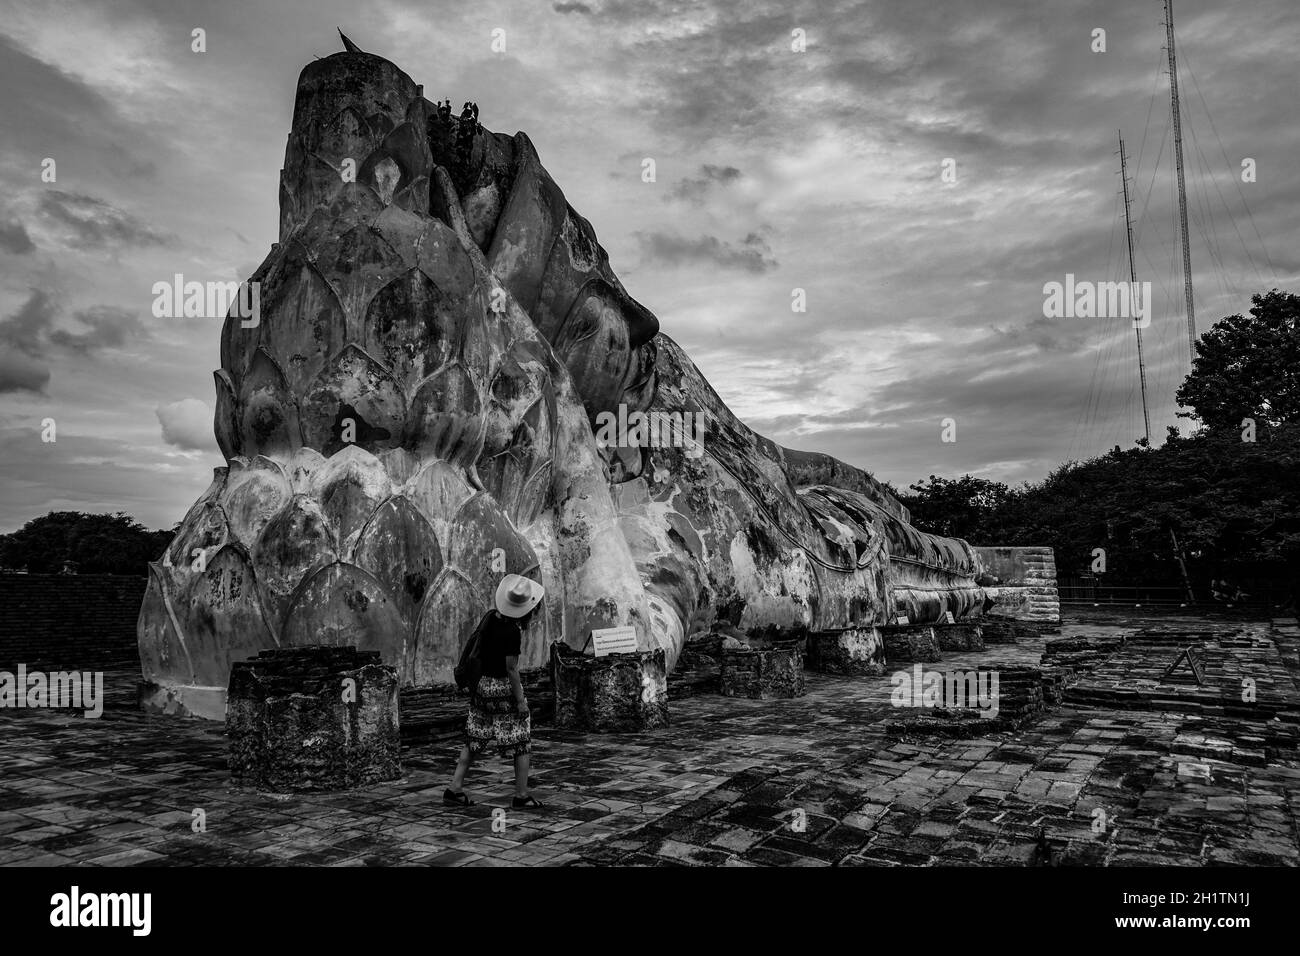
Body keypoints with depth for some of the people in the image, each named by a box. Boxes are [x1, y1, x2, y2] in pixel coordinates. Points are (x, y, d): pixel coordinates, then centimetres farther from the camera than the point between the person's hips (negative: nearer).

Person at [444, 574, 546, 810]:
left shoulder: (489, 616, -2)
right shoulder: (511, 632, -23)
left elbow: (478, 647, 9)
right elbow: (511, 668, -20)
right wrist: (520, 700, -13)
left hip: (481, 683, 7)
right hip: (503, 687, -7)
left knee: (475, 739, 18)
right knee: (521, 741, 7)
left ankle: (455, 788, 19)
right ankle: (521, 796, 14)